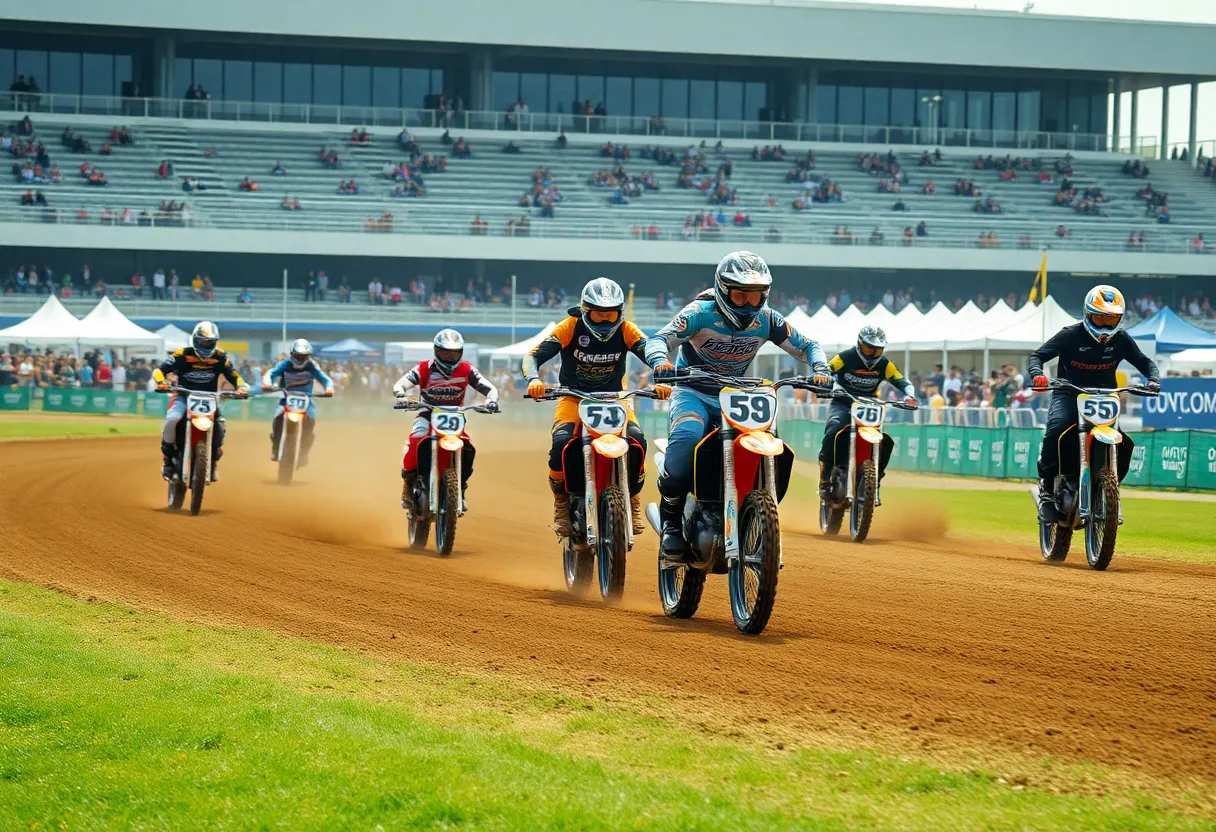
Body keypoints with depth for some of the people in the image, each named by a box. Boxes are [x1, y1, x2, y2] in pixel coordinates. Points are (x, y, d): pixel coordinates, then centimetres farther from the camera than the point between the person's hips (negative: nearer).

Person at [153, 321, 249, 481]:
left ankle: (212, 463, -1)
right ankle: (167, 459, -12)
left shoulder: (220, 357, 0)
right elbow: (160, 370, -7)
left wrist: (242, 387, -18)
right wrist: (161, 382, -29)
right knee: (172, 419, -32)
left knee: (220, 425, -23)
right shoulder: (182, 355, -7)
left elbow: (233, 375, 3)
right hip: (184, 396, -2)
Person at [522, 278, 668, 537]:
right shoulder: (571, 327, -13)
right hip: (574, 397, -1)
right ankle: (561, 502, -6)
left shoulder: (626, 331, -7)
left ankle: (633, 499, -3)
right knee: (561, 442, -32)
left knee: (636, 440, -28)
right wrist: (533, 379, -41)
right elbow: (534, 355, -18)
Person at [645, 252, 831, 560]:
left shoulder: (766, 320, -6)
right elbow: (659, 339, -28)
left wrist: (820, 370, -20)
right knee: (686, 436, -36)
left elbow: (806, 346, 2)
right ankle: (670, 521, -23)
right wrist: (660, 361, -51)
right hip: (693, 393, -4)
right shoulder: (701, 313, -17)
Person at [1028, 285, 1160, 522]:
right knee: (1055, 430, -33)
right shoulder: (1071, 335, -7)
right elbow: (1037, 355, -9)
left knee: (1125, 444, -13)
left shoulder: (1121, 340, 3)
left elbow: (1144, 362, 12)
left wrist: (1153, 378, -11)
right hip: (1068, 395, -4)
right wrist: (1037, 374, -32)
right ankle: (1047, 487, -17)